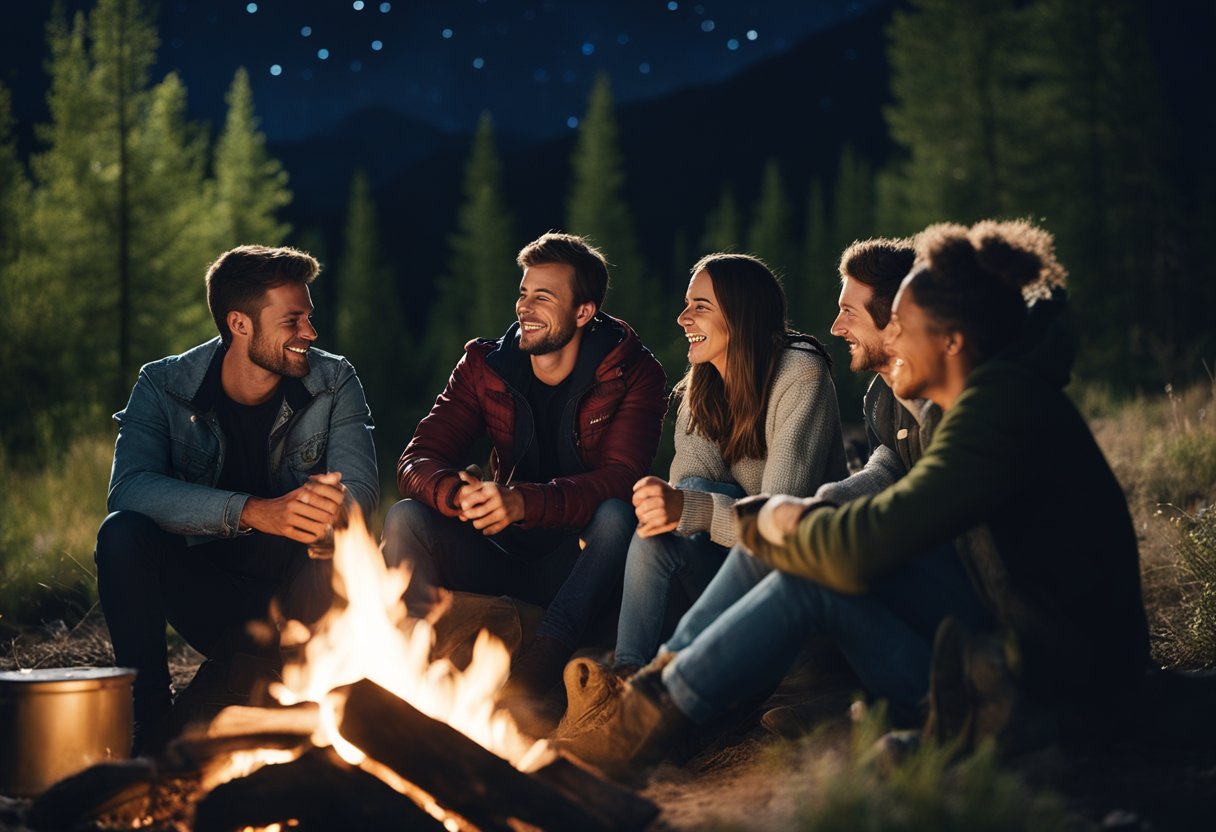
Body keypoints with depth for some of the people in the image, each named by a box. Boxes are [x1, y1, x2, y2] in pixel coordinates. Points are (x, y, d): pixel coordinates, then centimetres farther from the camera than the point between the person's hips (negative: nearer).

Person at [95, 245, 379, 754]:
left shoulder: (333, 382, -3)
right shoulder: (164, 386, -8)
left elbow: (360, 487, -15)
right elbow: (129, 488, -26)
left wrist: (327, 509, -42)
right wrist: (255, 512, -41)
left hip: (292, 596, 1)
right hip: (203, 590, -1)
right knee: (123, 533, -27)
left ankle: (192, 720, -18)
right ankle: (149, 721, -14)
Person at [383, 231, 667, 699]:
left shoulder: (632, 374, -8)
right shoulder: (485, 367, 1)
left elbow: (620, 478, -22)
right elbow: (417, 460, -7)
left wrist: (524, 502, -40)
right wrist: (458, 495, -33)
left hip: (577, 564, -3)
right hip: (502, 556, 3)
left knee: (617, 515, -35)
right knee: (406, 518, -21)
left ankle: (541, 661, -45)